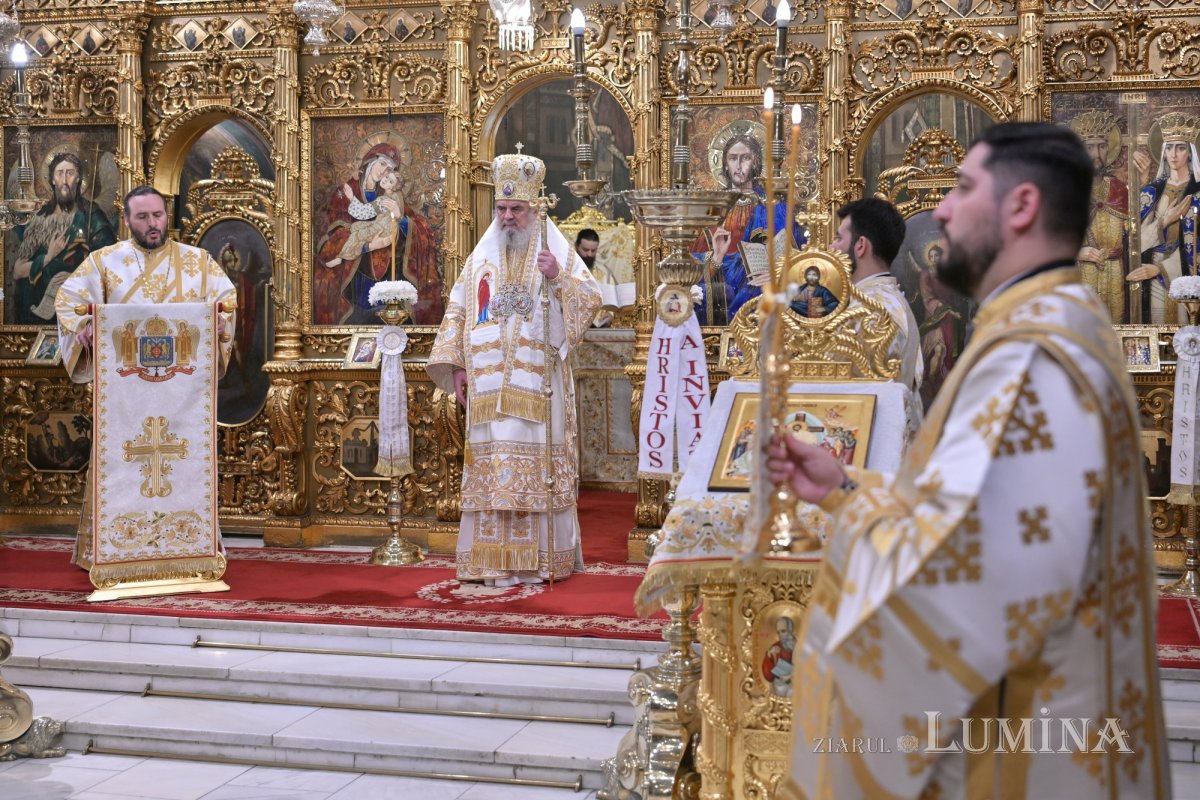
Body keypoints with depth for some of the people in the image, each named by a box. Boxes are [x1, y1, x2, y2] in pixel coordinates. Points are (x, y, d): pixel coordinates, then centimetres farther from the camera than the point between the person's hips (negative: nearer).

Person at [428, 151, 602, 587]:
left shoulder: (557, 252, 6)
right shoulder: (481, 257, 14)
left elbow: (590, 300, 0)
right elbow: (458, 312, 13)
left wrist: (558, 278, -17)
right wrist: (456, 366, 4)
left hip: (538, 384, -2)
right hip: (490, 385, 3)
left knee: (538, 466, -4)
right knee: (493, 466, -1)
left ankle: (539, 558, 1)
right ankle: (497, 562, 2)